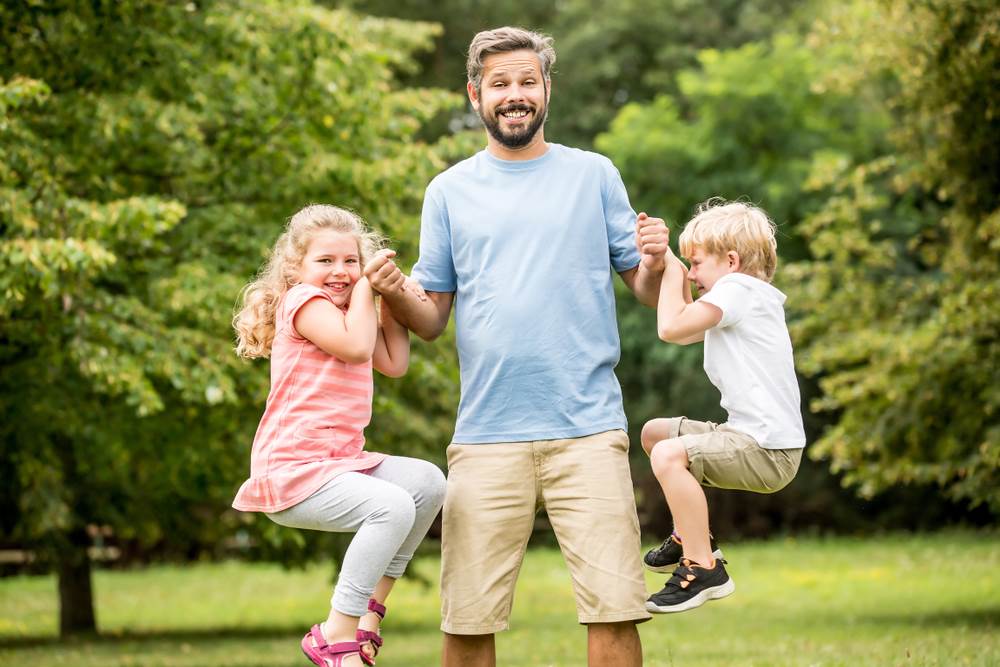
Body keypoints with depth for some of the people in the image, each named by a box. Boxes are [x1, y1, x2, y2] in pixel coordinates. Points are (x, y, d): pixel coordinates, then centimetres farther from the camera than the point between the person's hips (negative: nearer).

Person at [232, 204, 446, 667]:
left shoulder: (349, 311, 21)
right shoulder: (303, 301, -9)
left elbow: (394, 363, 18)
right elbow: (355, 347, -23)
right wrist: (365, 289, -11)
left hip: (339, 462, 10)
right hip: (293, 472, -10)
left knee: (428, 483, 5)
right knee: (392, 506, -27)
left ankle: (371, 605, 10)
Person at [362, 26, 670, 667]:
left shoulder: (594, 175, 9)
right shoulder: (449, 191, 12)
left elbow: (647, 293, 9)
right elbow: (432, 320, 12)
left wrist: (656, 263, -13)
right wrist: (394, 295, -9)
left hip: (588, 428, -1)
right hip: (487, 436, 1)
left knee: (613, 610, -7)